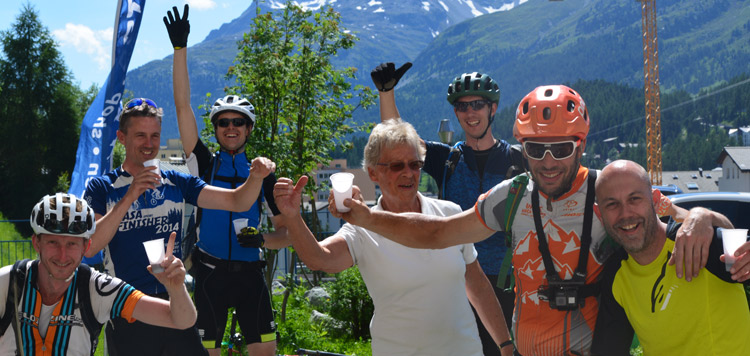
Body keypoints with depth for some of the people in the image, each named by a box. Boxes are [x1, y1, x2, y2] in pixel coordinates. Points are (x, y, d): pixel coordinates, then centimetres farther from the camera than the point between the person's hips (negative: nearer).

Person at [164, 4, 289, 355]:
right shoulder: (204, 164, 5)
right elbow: (183, 106, -3)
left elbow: (286, 231, 11)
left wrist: (262, 239, -13)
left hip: (250, 273, 1)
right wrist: (180, 47, -9)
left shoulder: (262, 175, 8)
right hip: (210, 273, -1)